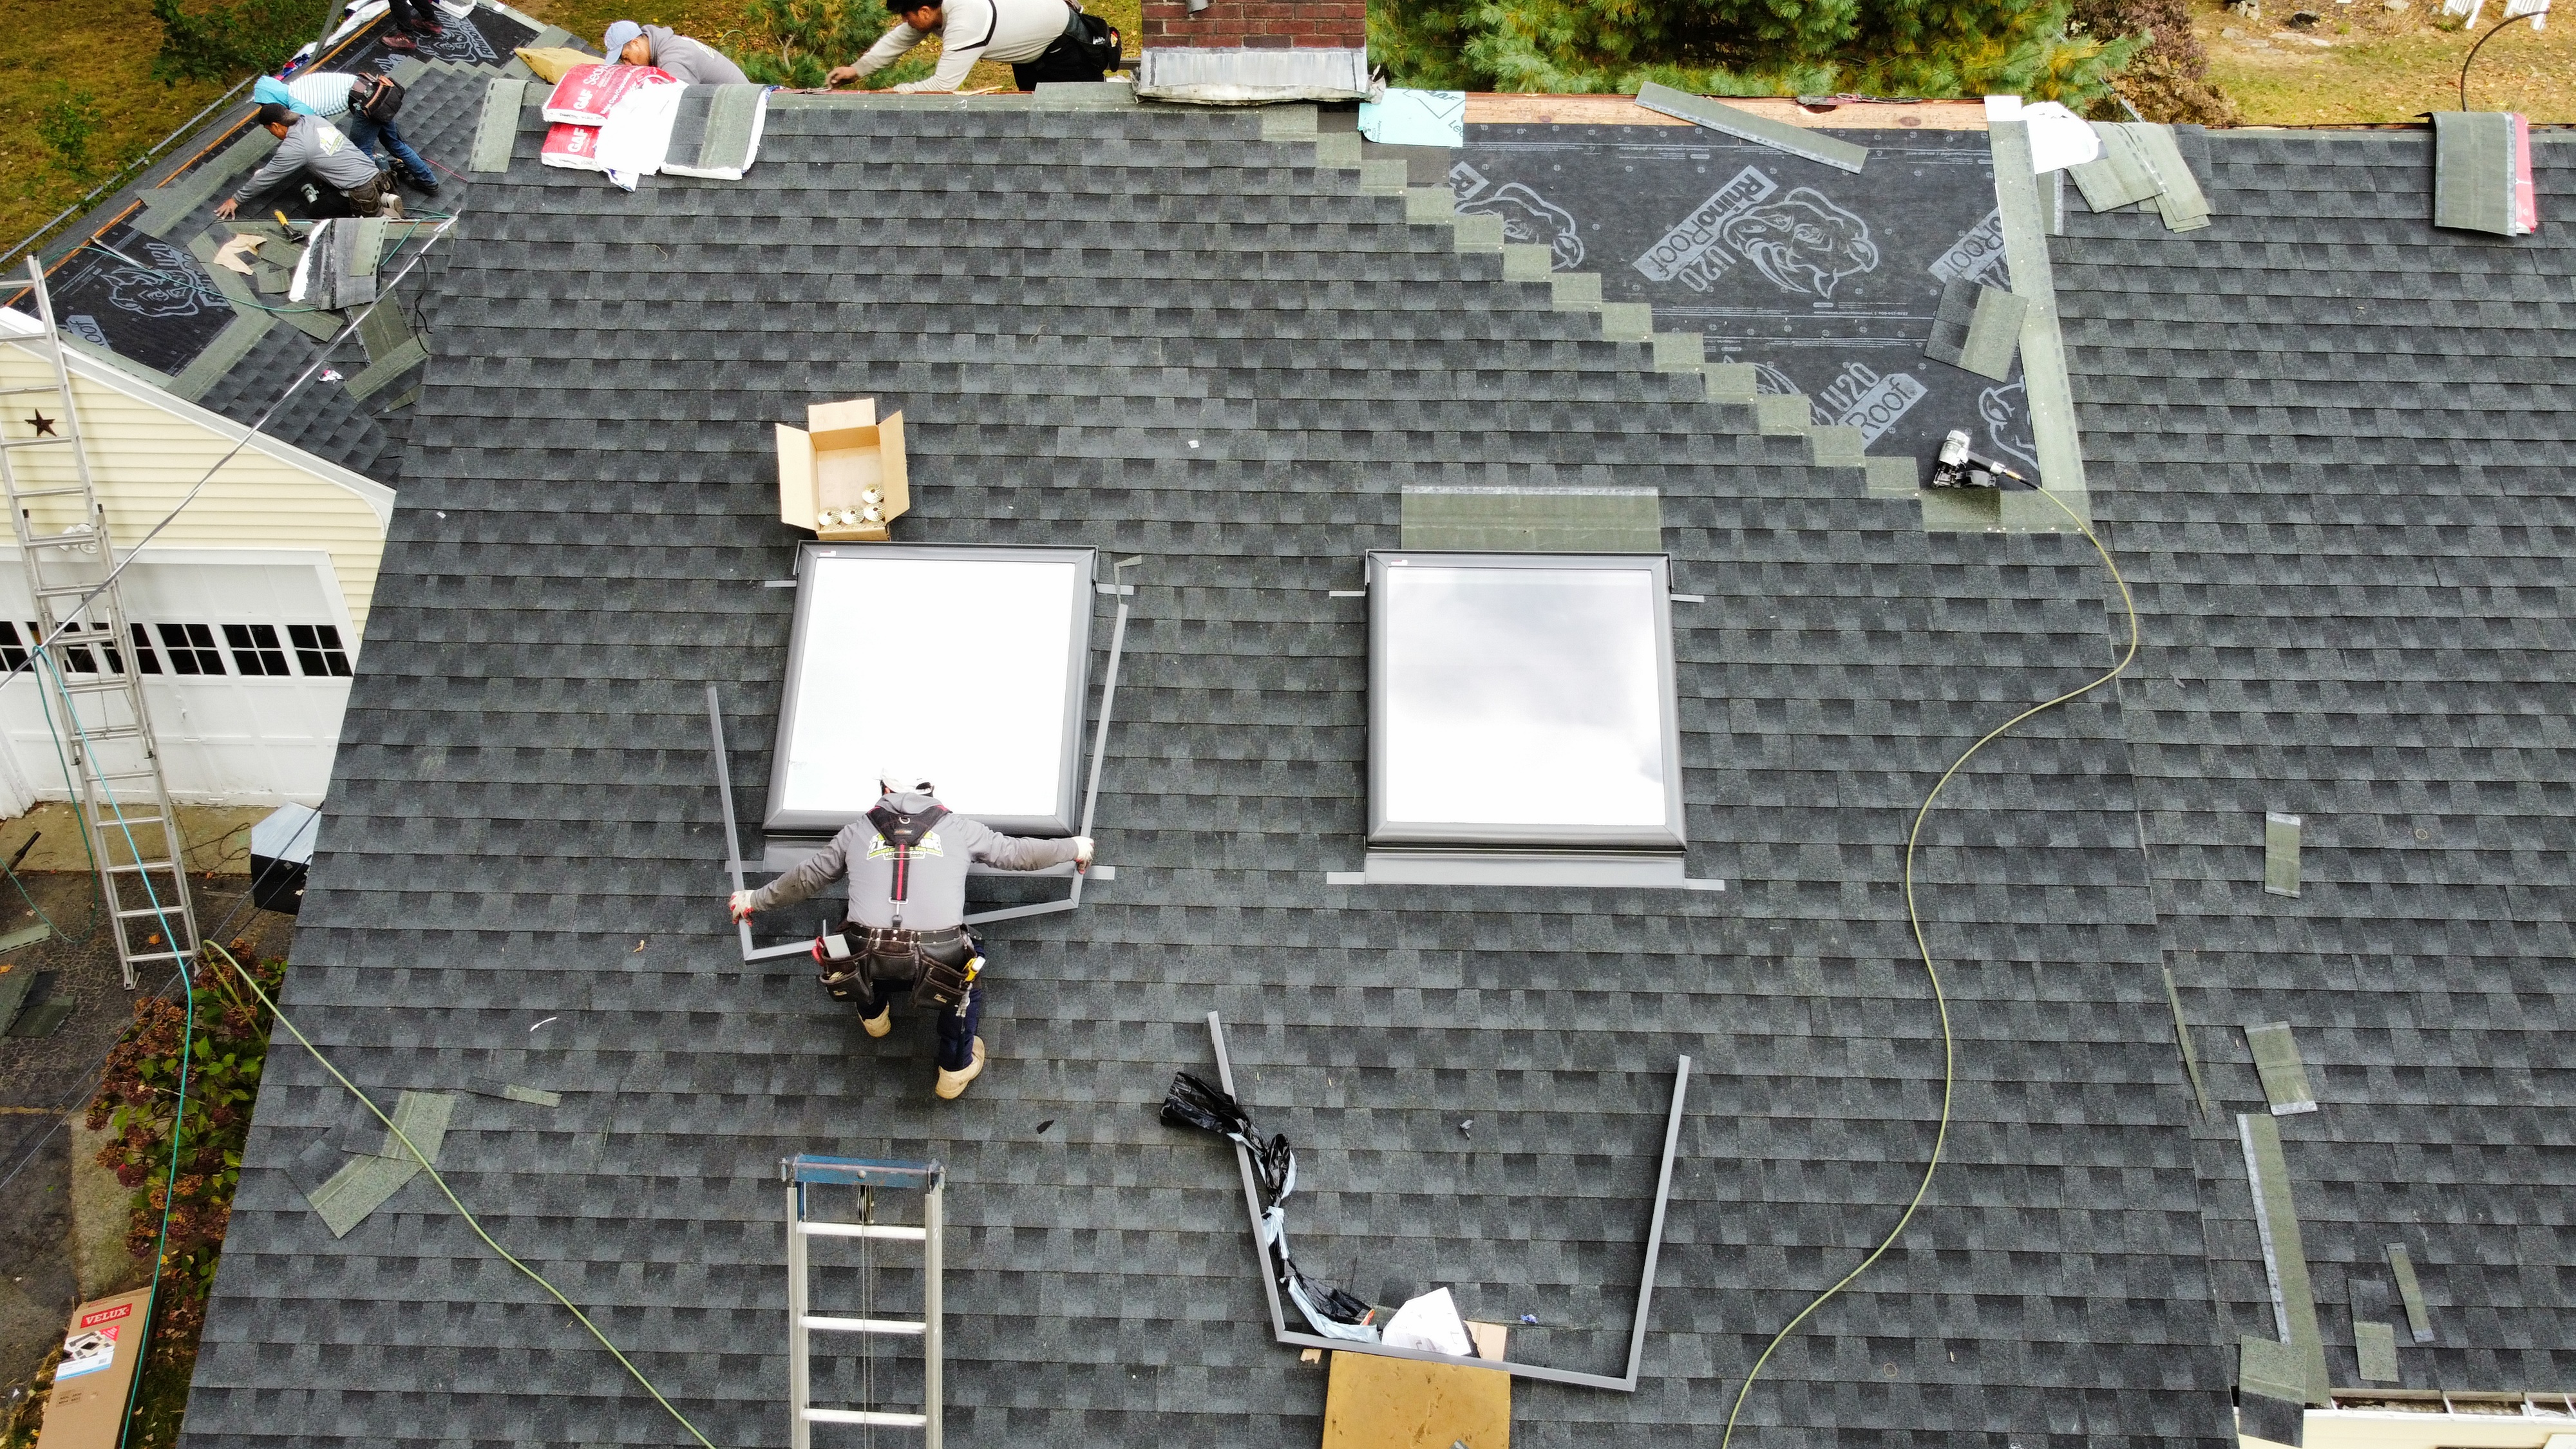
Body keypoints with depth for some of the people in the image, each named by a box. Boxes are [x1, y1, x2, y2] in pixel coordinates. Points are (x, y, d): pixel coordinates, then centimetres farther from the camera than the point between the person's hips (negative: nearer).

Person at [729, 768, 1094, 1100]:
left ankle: (873, 1014, 57)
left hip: (870, 961, 2)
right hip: (938, 959, -1)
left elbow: (805, 877, 29)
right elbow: (1015, 852, 24)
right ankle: (956, 1070, 38)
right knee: (966, 968, 32)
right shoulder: (956, 828, 13)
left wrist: (755, 900, 47)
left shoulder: (857, 831, 17)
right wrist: (1074, 848, 42)